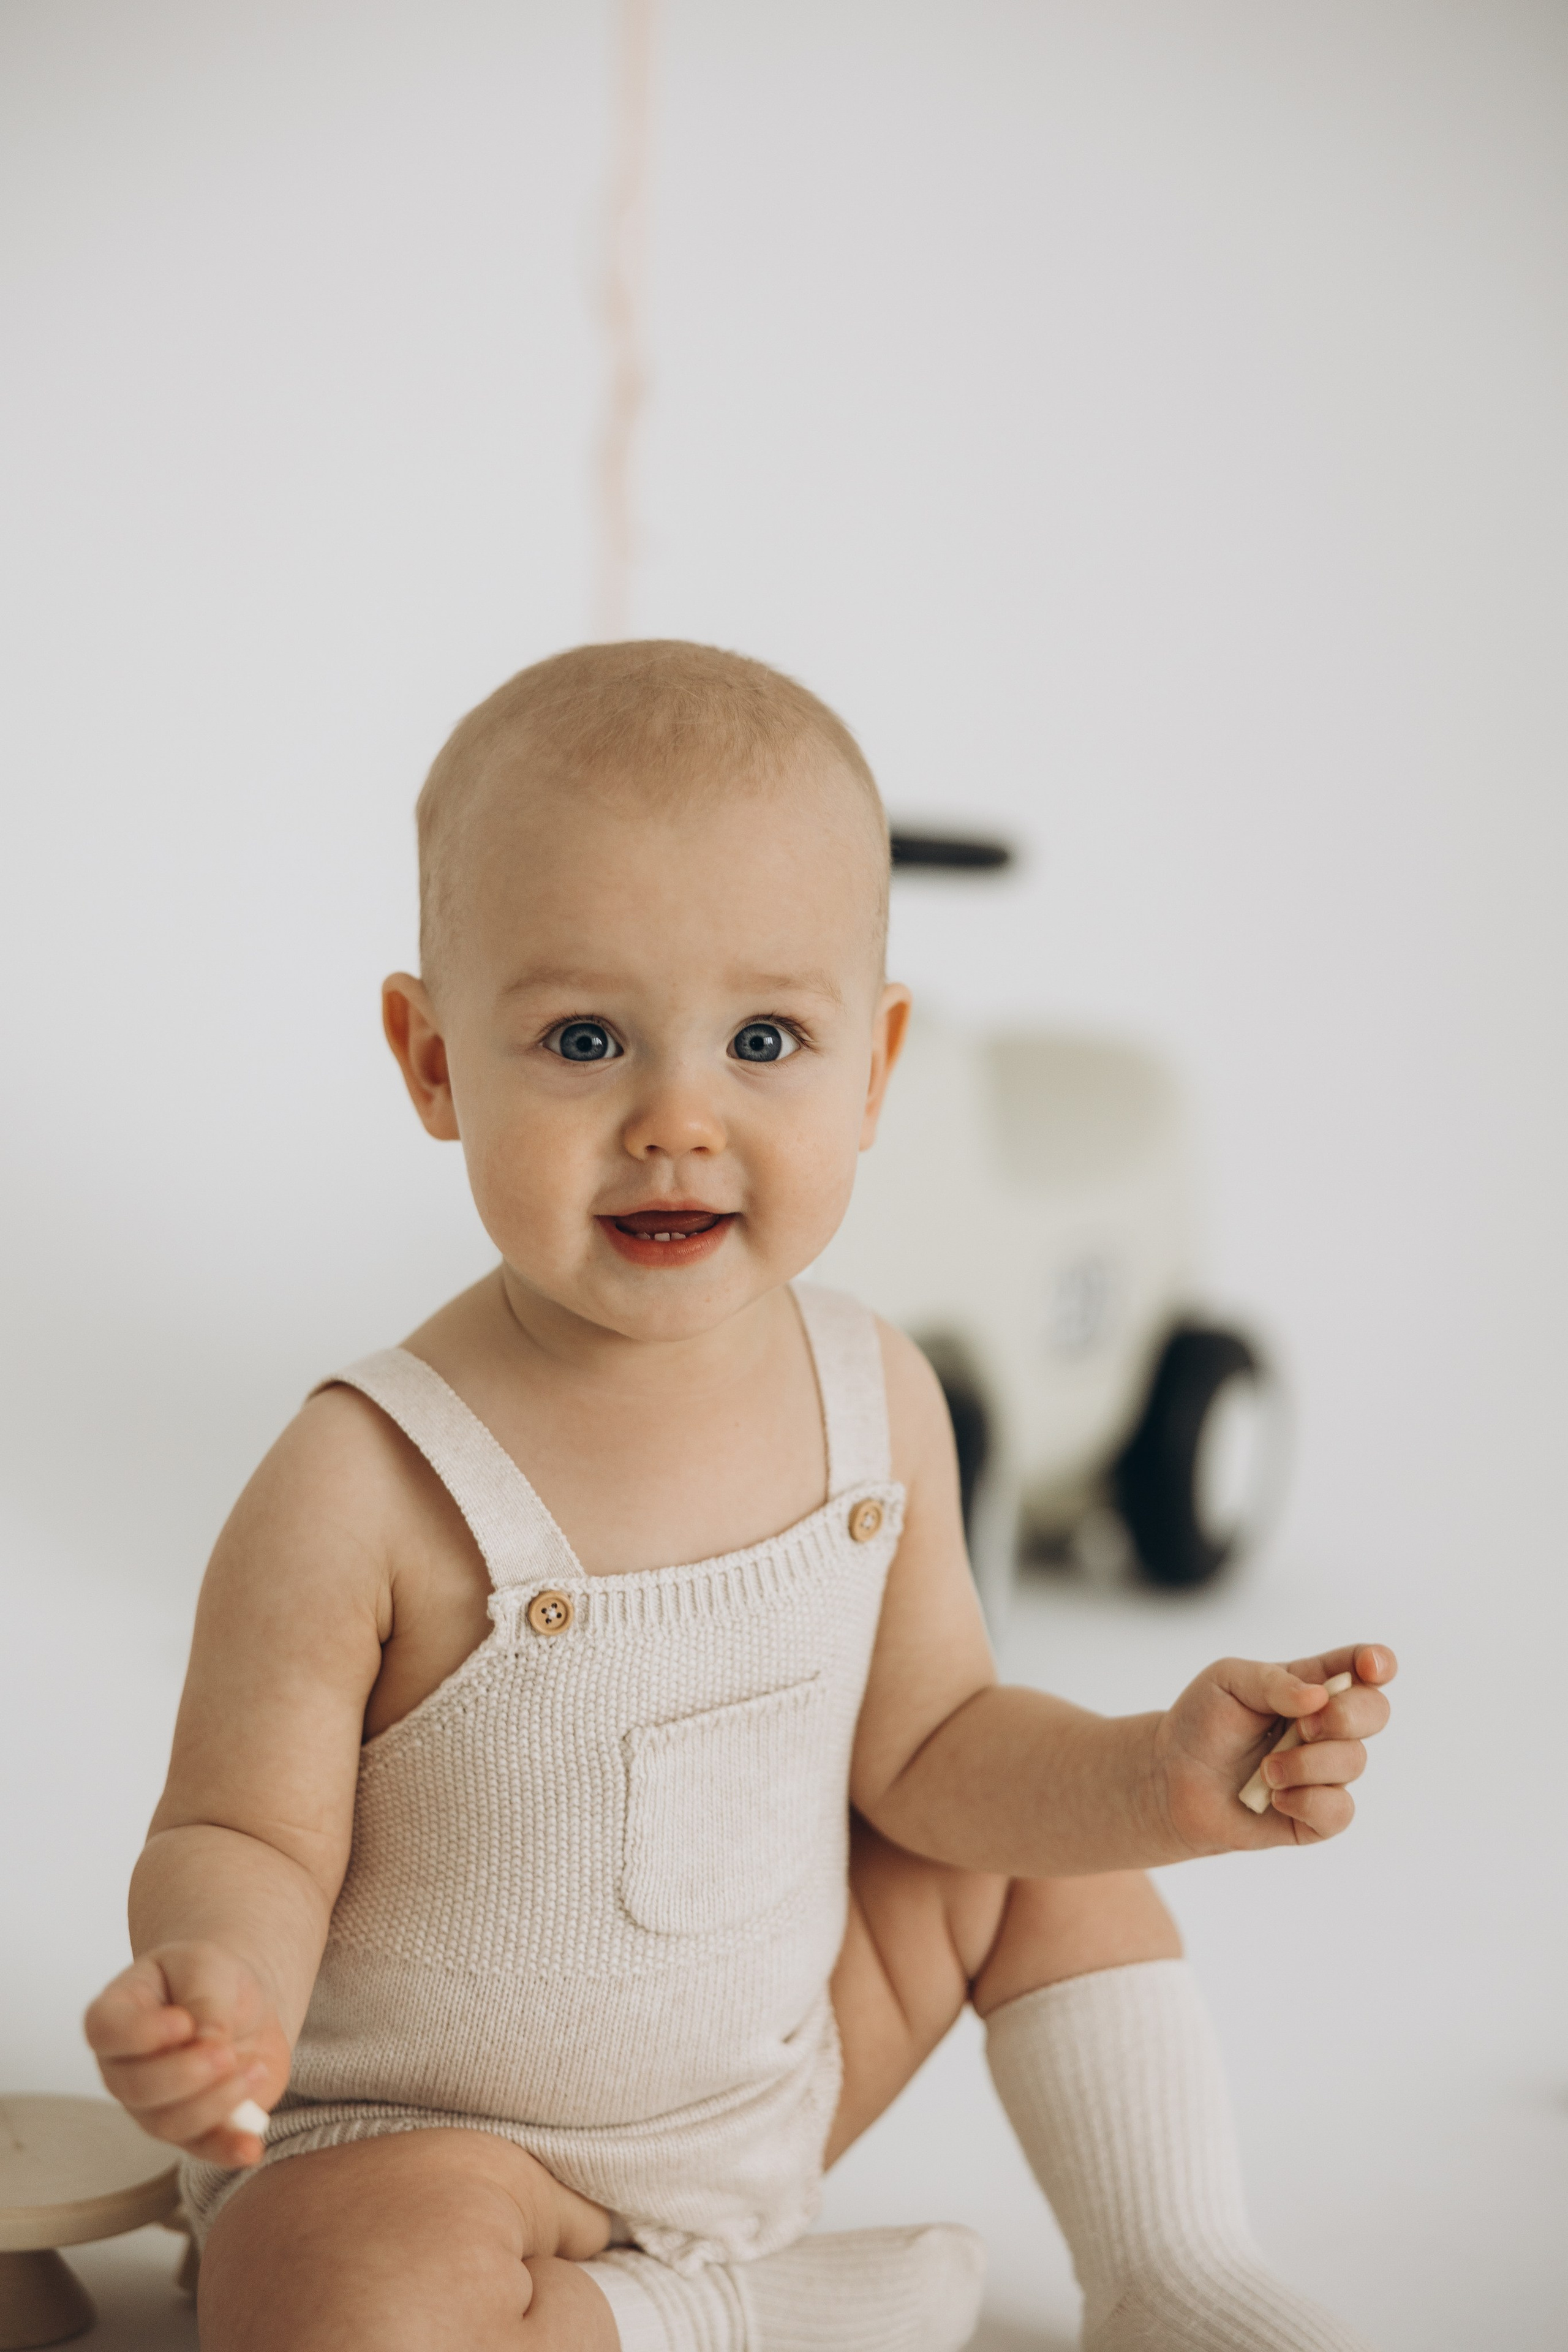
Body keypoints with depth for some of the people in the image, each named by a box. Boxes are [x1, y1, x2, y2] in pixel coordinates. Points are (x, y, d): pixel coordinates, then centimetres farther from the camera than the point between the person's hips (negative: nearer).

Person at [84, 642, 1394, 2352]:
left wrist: (1159, 1776, -13)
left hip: (778, 2061, 6)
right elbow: (248, 1842, -19)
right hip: (422, 2129, -6)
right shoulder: (365, 1491, -27)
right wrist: (217, 1982, -41)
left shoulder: (876, 1401, -9)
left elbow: (923, 1749, 3)